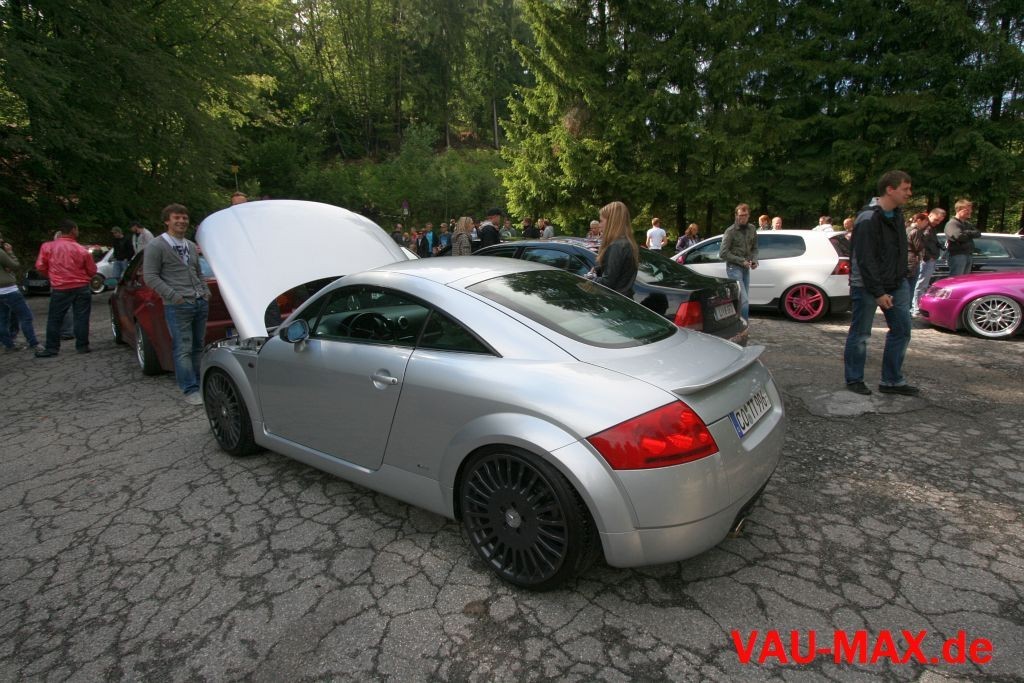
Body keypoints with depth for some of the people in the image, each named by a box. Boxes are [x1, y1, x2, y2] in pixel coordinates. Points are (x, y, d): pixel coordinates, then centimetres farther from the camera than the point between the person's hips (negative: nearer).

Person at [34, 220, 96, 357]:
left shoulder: (47, 246, -4)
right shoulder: (82, 250, -6)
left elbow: (40, 267, 0)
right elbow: (92, 271, 3)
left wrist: (53, 276, 20)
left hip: (60, 289, 1)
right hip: (81, 288, -1)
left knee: (54, 319, 9)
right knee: (81, 318, 4)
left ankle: (51, 348, 11)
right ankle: (82, 346, 8)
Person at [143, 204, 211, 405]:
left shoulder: (192, 246, 17)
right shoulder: (156, 246, -1)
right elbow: (150, 277, -5)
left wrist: (206, 291, 9)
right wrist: (174, 296, -14)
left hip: (201, 303, 6)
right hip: (177, 306, -6)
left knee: (198, 347, 10)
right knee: (183, 349, -6)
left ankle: (200, 383, 18)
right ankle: (190, 390, -1)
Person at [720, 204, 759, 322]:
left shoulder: (752, 229, 7)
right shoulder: (730, 231, -10)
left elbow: (754, 248, 17)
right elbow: (723, 253, -12)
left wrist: (754, 260, -3)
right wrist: (741, 261, -15)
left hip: (746, 268, 7)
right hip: (734, 268, -7)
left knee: (744, 299, 11)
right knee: (744, 300, -14)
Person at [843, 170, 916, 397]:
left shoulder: (896, 215, 10)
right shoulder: (868, 219, -17)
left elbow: (899, 253, 17)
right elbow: (865, 260, -21)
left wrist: (902, 280, 11)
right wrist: (878, 292, -21)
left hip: (896, 284, 9)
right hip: (866, 285, -8)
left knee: (901, 330, 8)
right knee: (860, 334, 2)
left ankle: (892, 381, 18)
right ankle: (854, 380, 15)